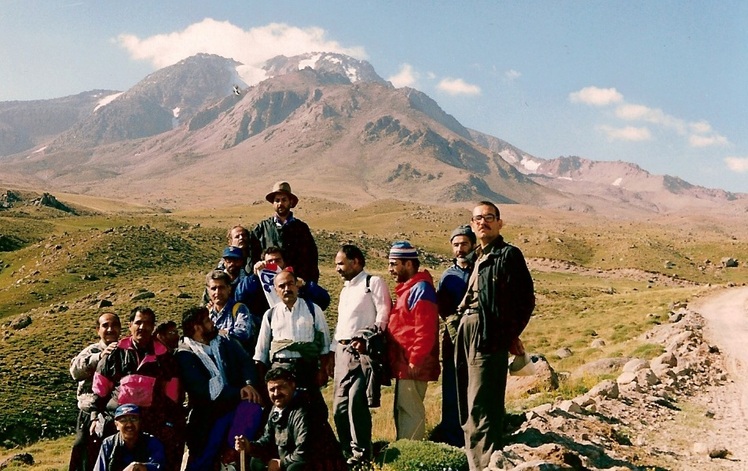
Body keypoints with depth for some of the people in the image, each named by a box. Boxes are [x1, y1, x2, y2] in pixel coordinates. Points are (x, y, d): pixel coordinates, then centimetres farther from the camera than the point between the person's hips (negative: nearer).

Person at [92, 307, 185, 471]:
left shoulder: (164, 356, 8)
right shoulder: (116, 353, 6)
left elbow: (172, 396, 8)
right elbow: (100, 390, 9)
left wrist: (172, 424, 4)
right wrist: (95, 416, 4)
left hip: (154, 424, 0)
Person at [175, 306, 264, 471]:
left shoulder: (225, 342, 14)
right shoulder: (185, 354, -4)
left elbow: (246, 362, 1)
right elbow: (202, 389, -15)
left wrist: (249, 384, -21)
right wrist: (239, 392, -20)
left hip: (236, 403, 4)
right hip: (207, 413, -4)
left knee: (252, 406, -28)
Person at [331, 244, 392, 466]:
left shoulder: (373, 282, 1)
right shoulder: (345, 290, 27)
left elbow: (383, 315, -10)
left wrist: (366, 339, -20)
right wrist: (332, 352, 21)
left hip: (363, 351, -8)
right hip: (343, 352, 8)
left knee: (356, 402, -16)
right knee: (340, 406, 5)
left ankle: (361, 453, -7)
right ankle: (347, 453, 15)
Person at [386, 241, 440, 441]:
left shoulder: (420, 289, -12)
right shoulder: (406, 288, 19)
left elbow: (425, 331, -20)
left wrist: (415, 361, -21)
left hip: (413, 365, -10)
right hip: (403, 363, 10)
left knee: (410, 409, -6)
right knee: (401, 409, 14)